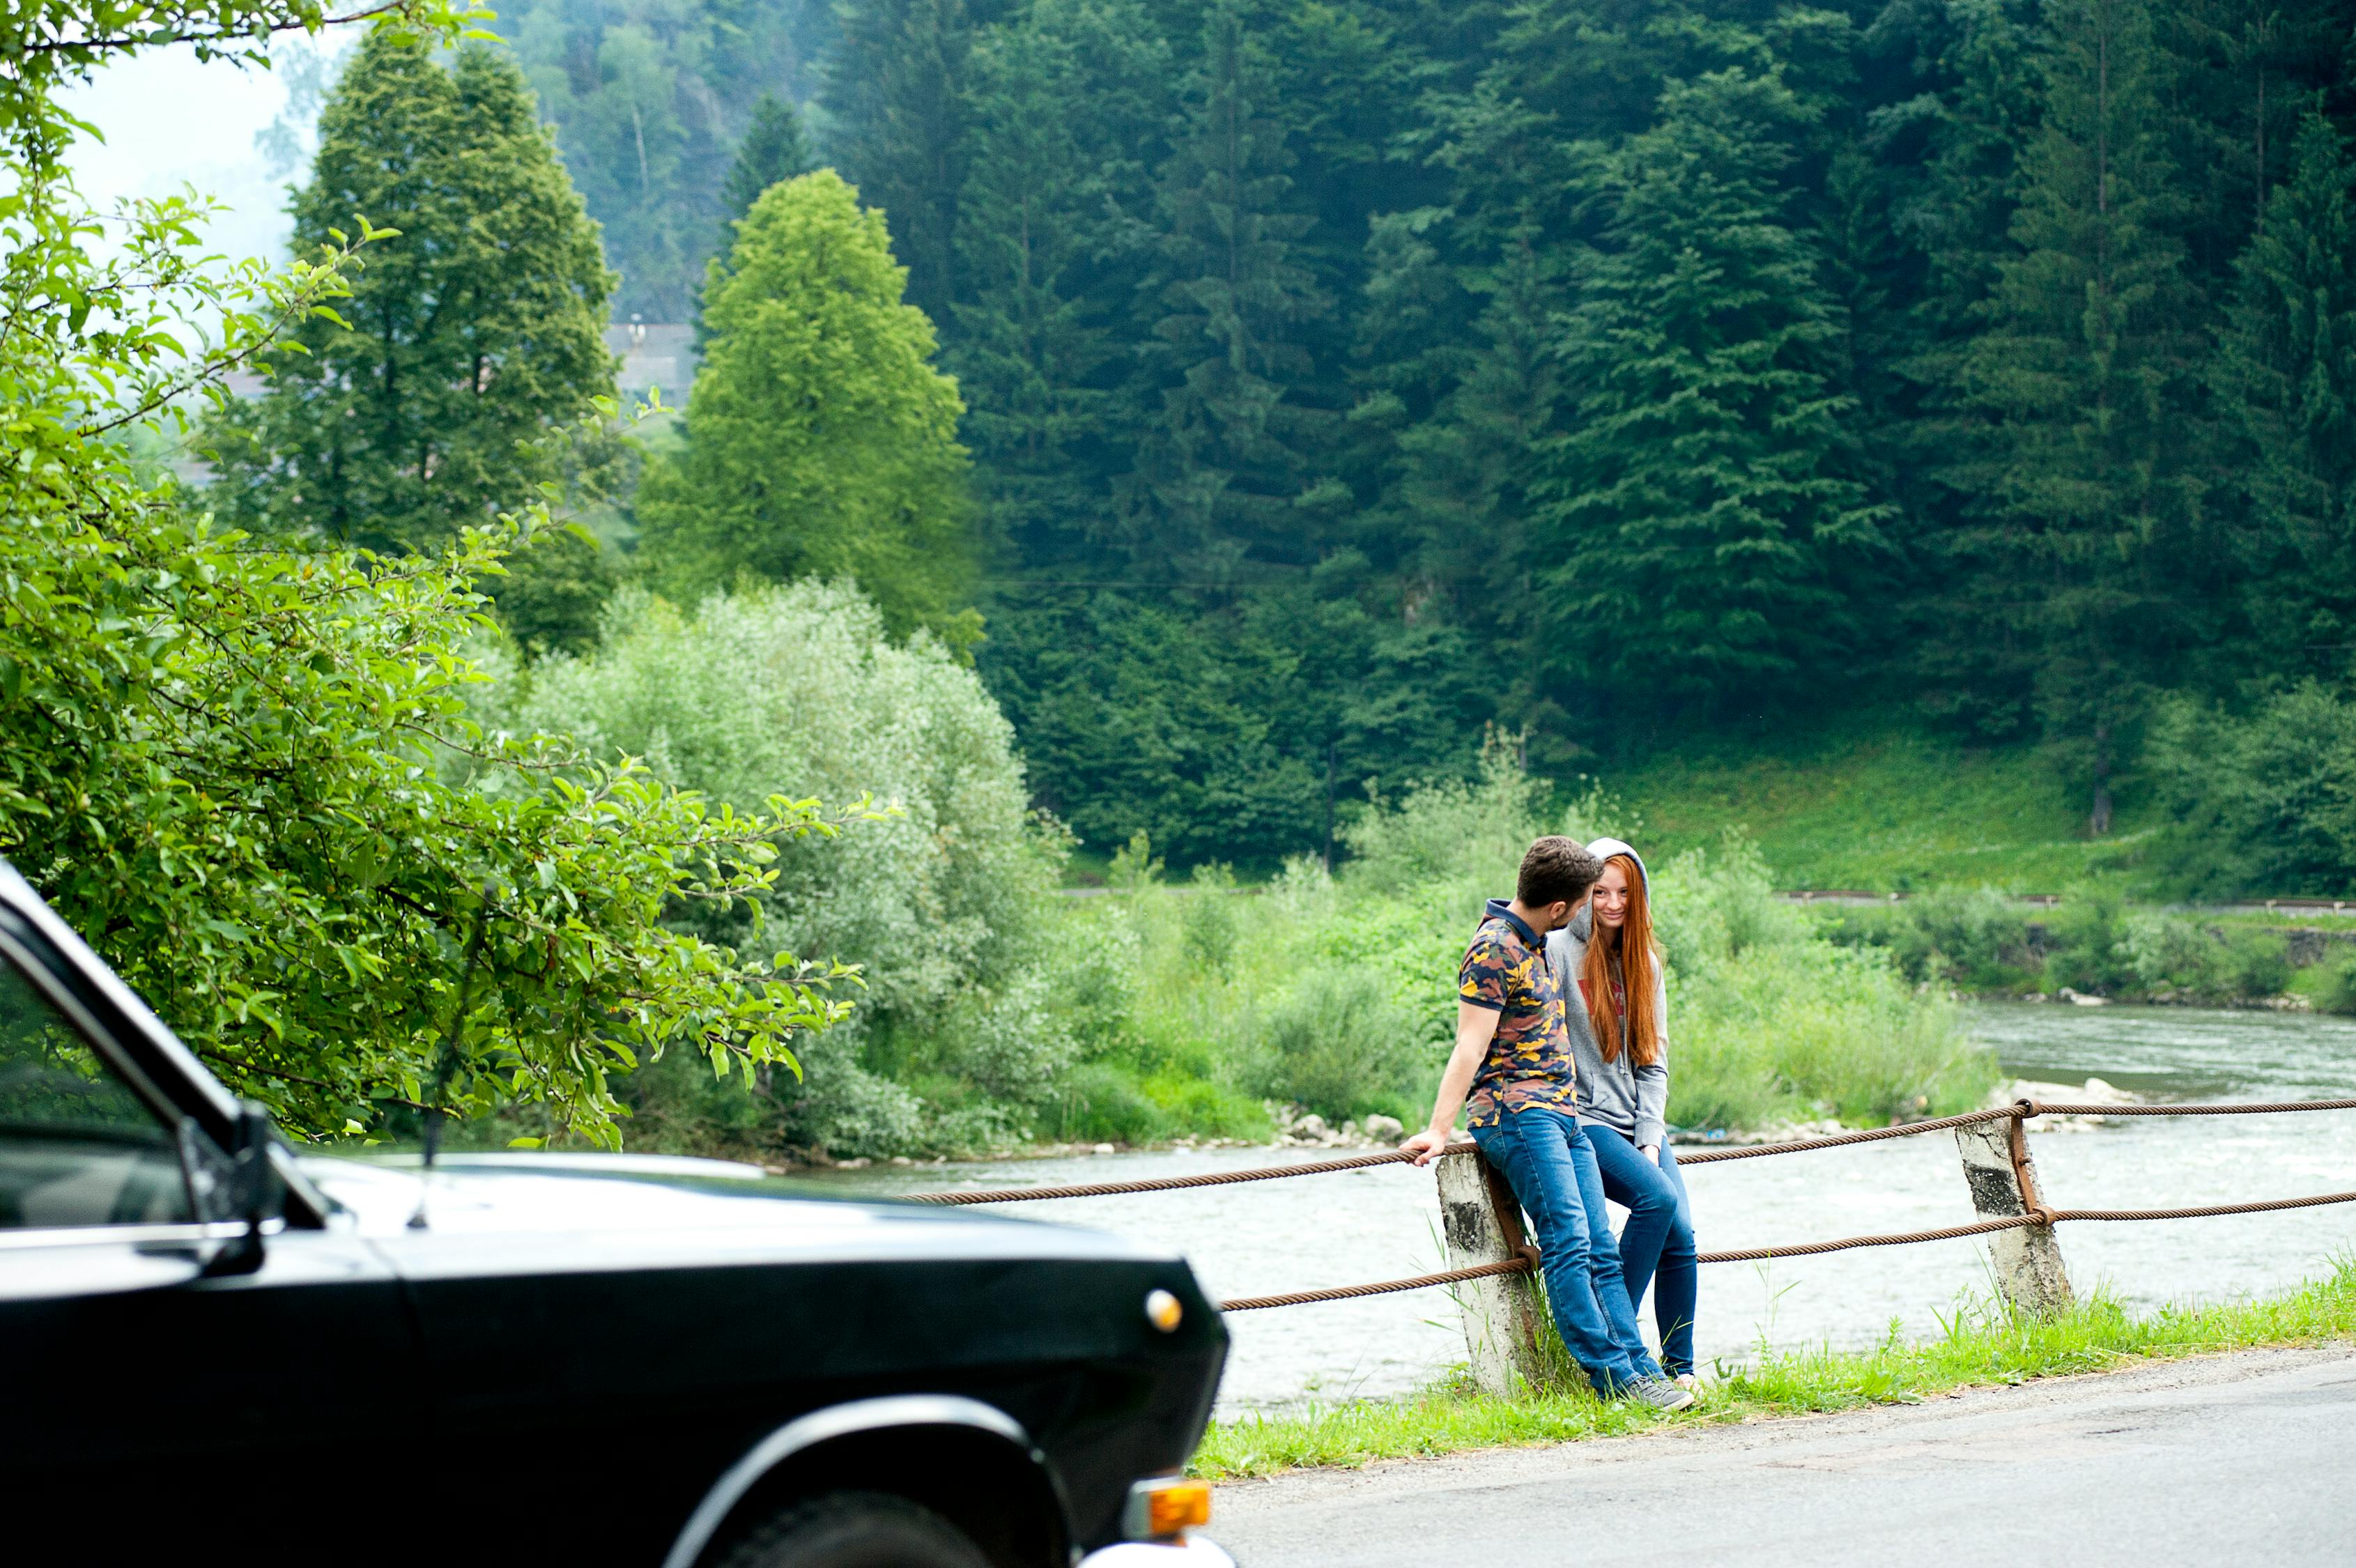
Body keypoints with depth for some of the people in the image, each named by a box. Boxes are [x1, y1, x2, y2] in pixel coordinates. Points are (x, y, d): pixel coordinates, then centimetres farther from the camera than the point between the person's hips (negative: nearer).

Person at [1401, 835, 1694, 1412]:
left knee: (1600, 1251, 3)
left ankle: (1641, 1369, 0)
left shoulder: (1535, 943, 17)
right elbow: (1470, 1047, -17)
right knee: (1568, 1243, -15)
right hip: (1517, 1111, -10)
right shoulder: (1494, 949, -12)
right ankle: (1614, 1376, -17)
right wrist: (1439, 1131, -24)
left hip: (1562, 1115, 10)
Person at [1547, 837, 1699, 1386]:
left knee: (1681, 1235, -10)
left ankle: (1680, 1370, 2)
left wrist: (1651, 1137, 0)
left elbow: (1654, 1057, 12)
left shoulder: (1644, 960, 14)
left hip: (1640, 1123, 6)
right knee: (1658, 1197, -27)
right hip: (1583, 1120, -6)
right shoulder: (1558, 950, -5)